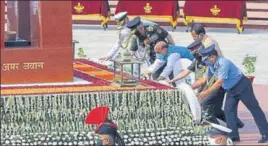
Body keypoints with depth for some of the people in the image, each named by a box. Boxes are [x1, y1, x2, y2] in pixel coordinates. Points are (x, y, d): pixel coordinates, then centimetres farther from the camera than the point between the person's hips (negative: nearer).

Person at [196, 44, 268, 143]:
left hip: (242, 86, -9)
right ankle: (233, 136, 1)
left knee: (254, 108, -3)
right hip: (231, 89, 9)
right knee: (229, 111, 0)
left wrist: (206, 93, -29)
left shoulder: (223, 63, -29)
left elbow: (219, 82, -30)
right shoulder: (211, 65, -1)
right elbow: (204, 79, 9)